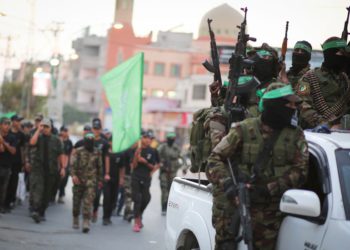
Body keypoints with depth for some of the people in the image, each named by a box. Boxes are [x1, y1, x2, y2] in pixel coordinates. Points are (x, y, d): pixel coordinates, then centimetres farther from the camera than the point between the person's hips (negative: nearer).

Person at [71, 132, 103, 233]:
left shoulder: (97, 153, 6)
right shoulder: (79, 151, 1)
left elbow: (100, 167, 15)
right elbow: (74, 164, -4)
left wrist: (100, 179, 17)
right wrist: (73, 175, -18)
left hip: (91, 180, 0)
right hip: (79, 179, 0)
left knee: (88, 202, -13)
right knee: (76, 201, 10)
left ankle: (86, 222, -17)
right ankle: (75, 220, 29)